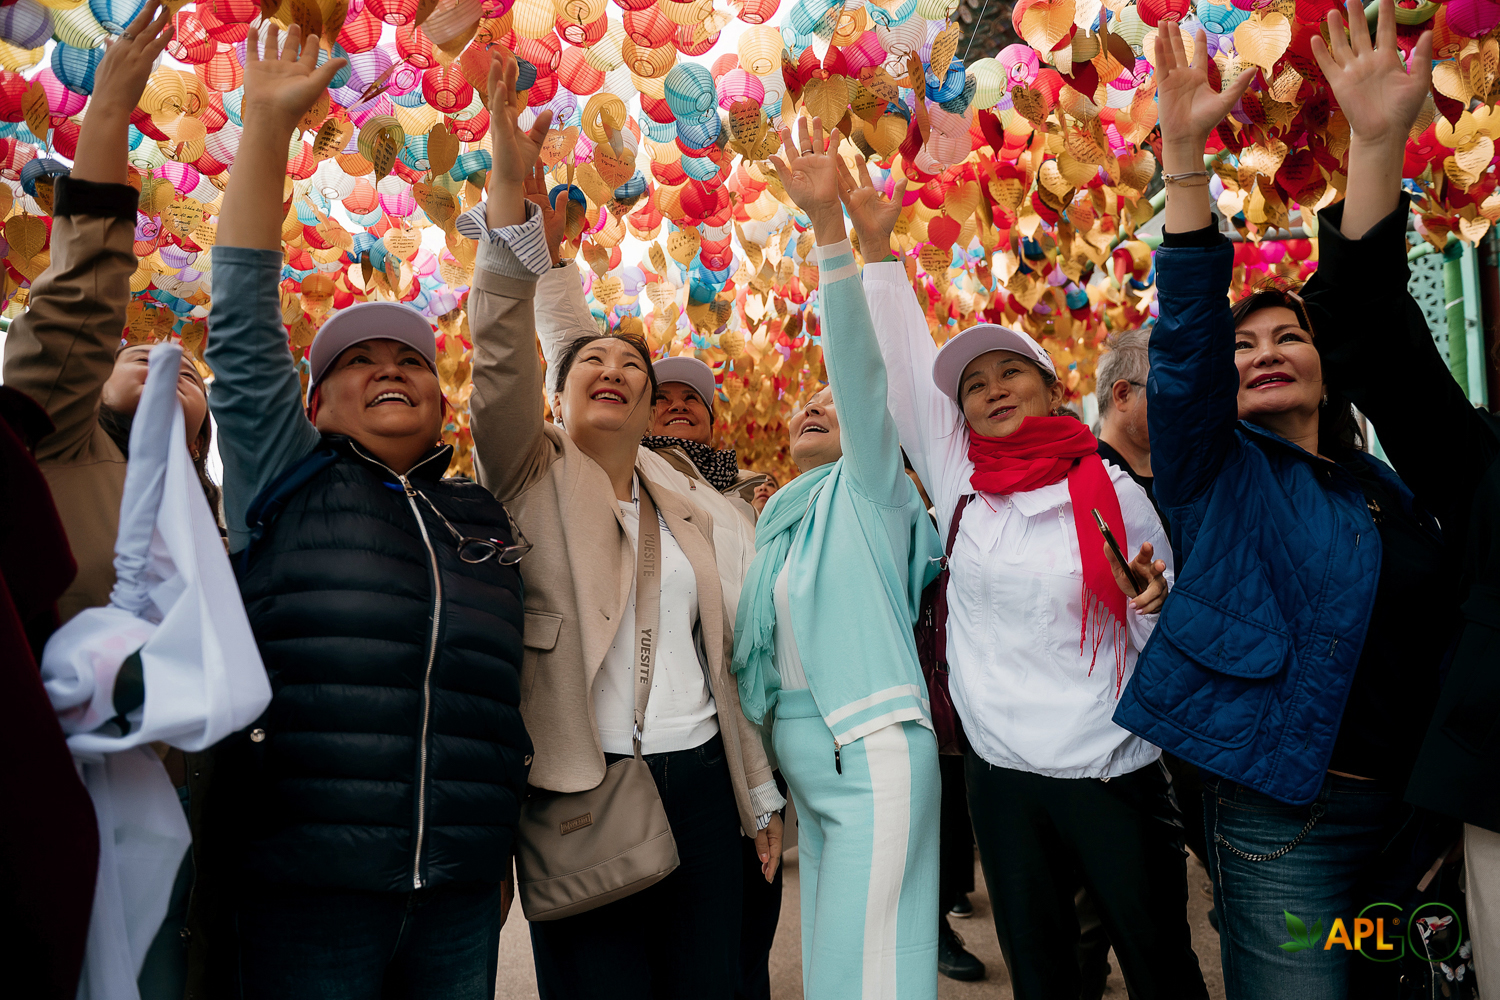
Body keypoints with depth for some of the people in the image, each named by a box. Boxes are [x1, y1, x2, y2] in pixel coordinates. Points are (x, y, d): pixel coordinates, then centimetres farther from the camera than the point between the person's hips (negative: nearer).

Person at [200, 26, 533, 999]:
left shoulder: (486, 520, 10)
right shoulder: (288, 485, 2)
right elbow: (243, 328, -6)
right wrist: (269, 124, -9)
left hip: (460, 899, 3)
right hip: (305, 890, -3)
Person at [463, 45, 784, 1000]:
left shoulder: (690, 515, 14)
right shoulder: (531, 476, 2)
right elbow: (502, 356, -16)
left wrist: (760, 796, 17)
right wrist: (509, 193, -27)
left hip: (699, 781, 4)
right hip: (580, 787, -4)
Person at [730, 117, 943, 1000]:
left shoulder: (871, 488, -2)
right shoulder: (785, 520, 18)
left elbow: (859, 365, -17)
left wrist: (830, 222, -24)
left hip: (874, 756, -7)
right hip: (802, 762, 8)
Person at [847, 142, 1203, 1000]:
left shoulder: (1112, 491, -5)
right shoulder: (956, 480, 0)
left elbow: (1170, 634, 3)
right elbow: (903, 366, 3)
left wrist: (1154, 601, -20)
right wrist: (876, 245, 3)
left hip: (1117, 773, -2)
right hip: (1002, 774, 3)